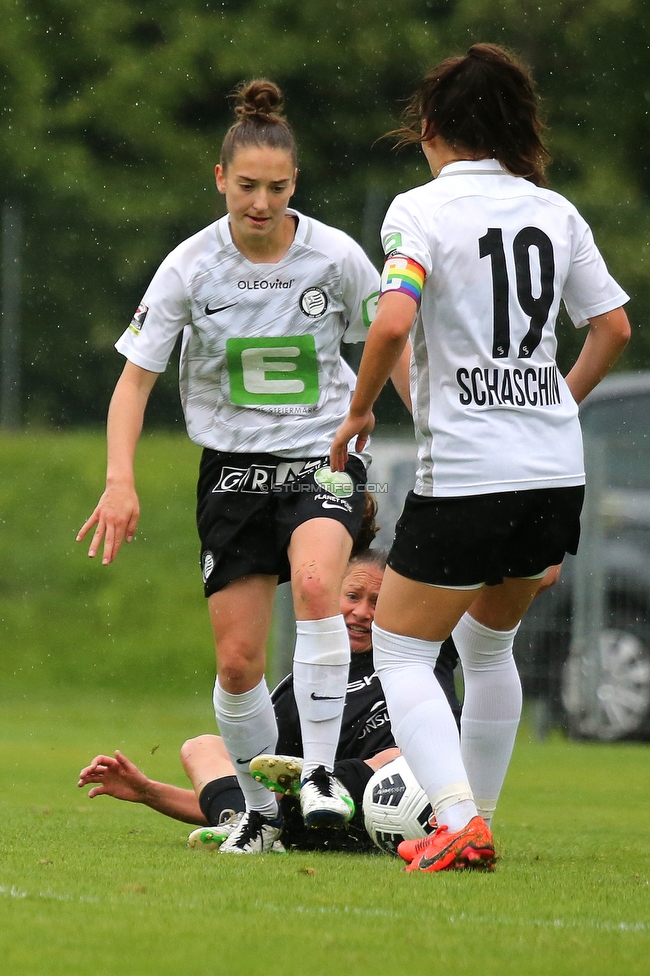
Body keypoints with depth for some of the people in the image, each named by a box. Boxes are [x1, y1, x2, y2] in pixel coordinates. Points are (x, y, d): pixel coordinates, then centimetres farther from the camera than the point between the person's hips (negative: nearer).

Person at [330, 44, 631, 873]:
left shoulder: (421, 210, -7)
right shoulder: (555, 213, 9)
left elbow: (393, 322, -21)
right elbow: (614, 326, 13)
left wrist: (359, 410, -6)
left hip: (464, 477, -6)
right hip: (558, 471, 6)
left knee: (401, 652, 4)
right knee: (489, 643, 24)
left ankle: (459, 818, -14)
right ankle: (473, 818, 25)